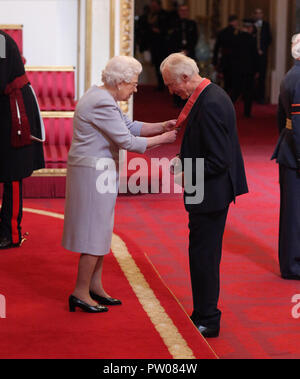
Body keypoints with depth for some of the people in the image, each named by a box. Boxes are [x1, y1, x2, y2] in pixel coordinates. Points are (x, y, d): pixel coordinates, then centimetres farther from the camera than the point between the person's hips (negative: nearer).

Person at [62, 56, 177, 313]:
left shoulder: (103, 97, 11)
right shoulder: (102, 104, -21)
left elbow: (130, 127, 15)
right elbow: (127, 142, -20)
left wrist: (161, 126, 3)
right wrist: (162, 139, -12)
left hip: (101, 171, 11)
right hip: (94, 173, -11)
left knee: (102, 229, 15)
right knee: (95, 231, -4)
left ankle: (95, 286, 24)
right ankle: (80, 292, 5)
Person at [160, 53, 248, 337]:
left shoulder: (210, 104, -24)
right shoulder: (211, 95, 8)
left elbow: (219, 160, -25)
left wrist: (185, 169, -15)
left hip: (210, 193, -10)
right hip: (213, 191, 10)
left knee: (203, 255, -1)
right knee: (205, 254, 17)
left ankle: (207, 321, 9)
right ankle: (204, 314, 27)